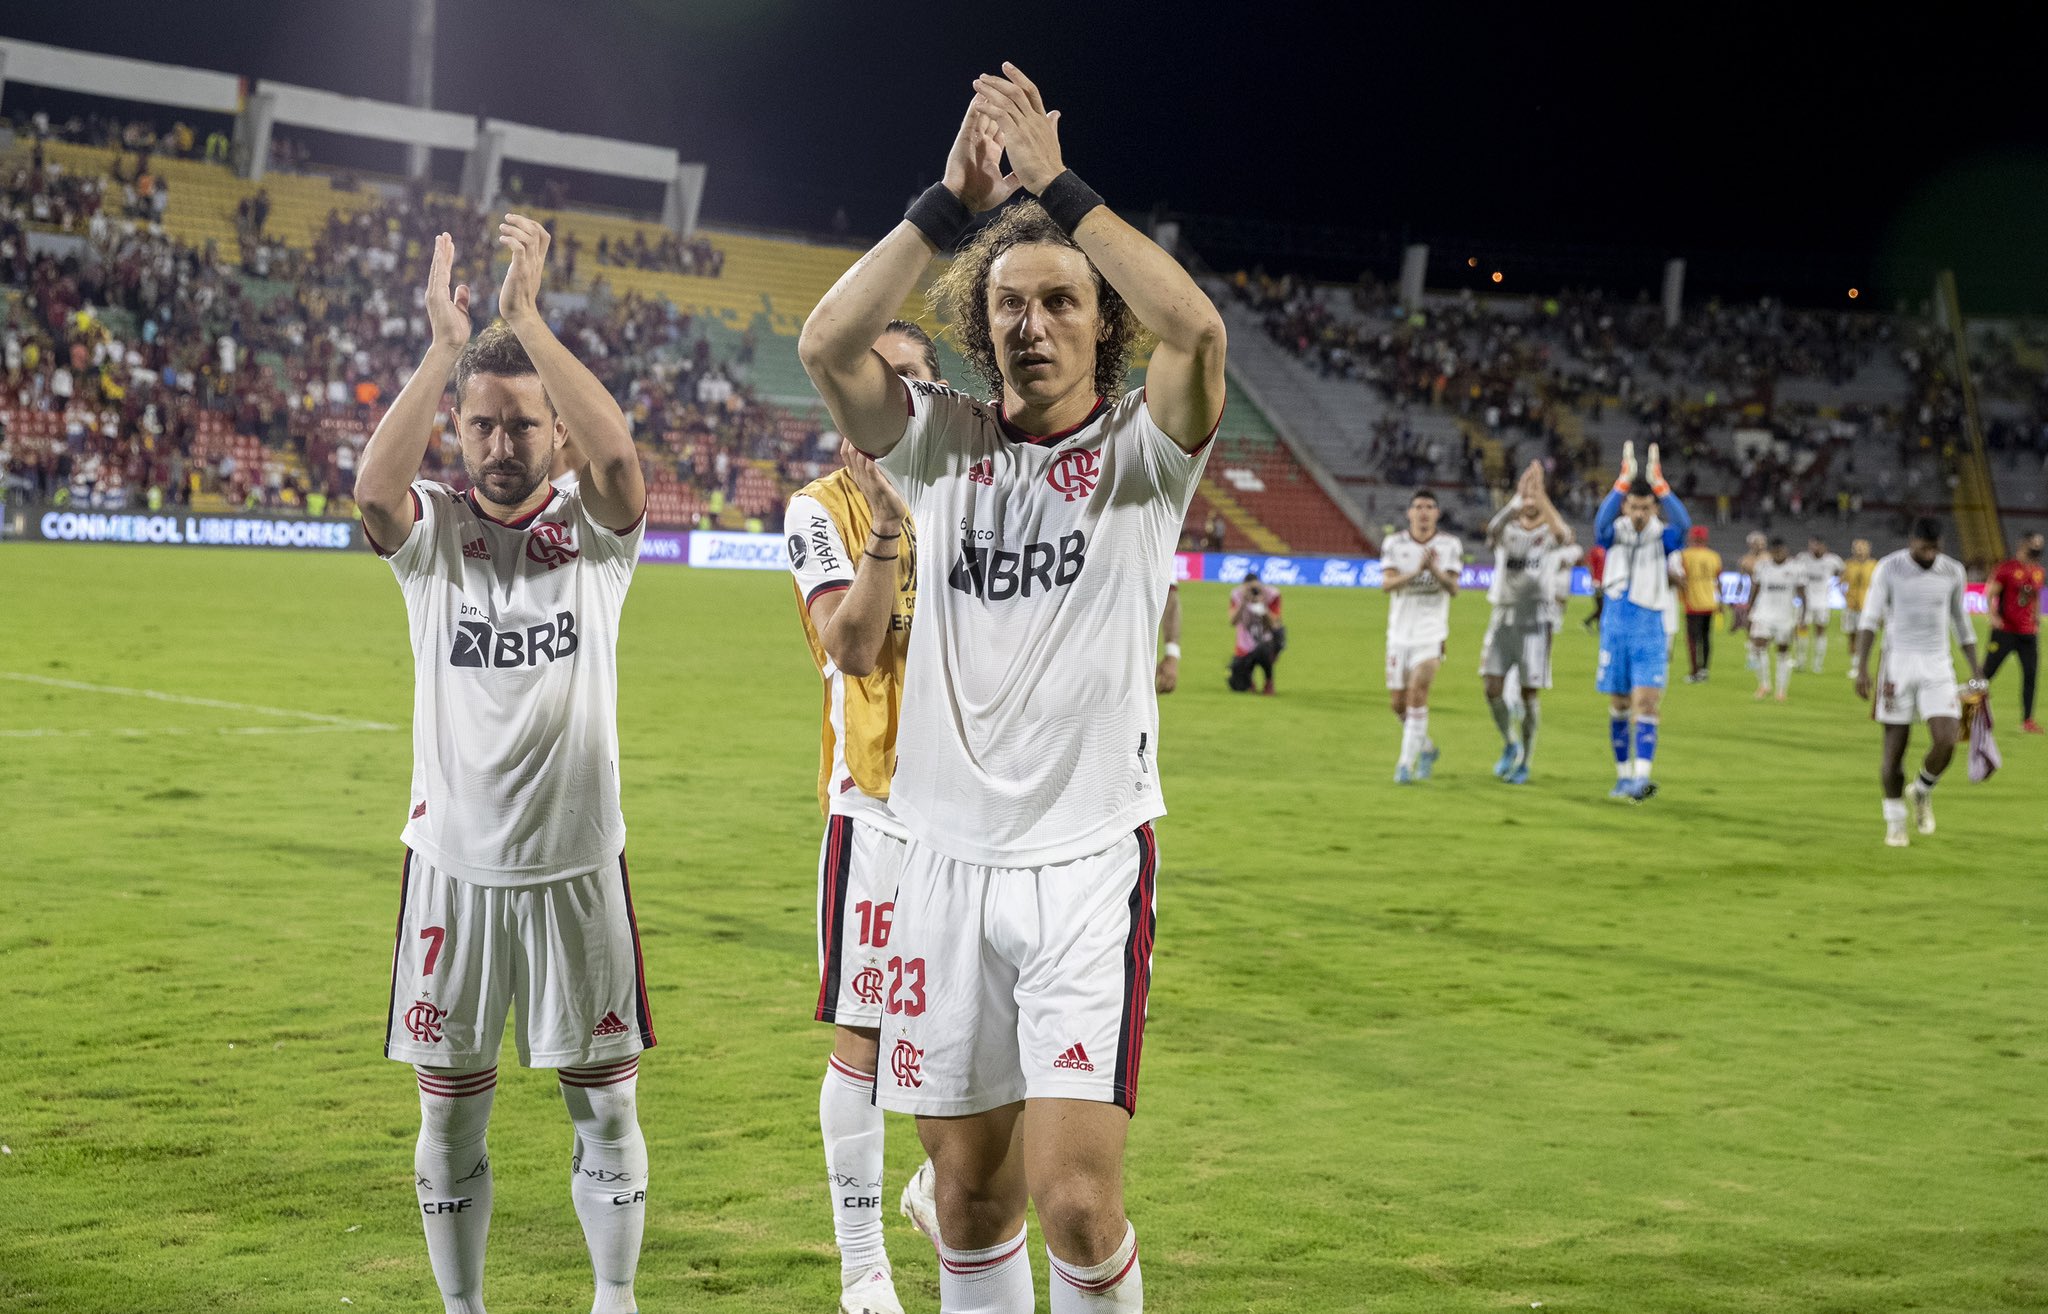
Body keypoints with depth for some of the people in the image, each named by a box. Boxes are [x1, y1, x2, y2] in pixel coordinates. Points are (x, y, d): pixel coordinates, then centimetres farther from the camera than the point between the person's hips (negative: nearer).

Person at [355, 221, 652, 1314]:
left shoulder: (594, 531, 0)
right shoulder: (431, 532, 1)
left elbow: (618, 454, -23)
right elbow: (373, 486, -23)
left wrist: (529, 318, -26)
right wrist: (444, 347, -28)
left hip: (578, 863, 0)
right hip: (456, 864, 1)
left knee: (603, 1101, 6)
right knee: (451, 1109, 8)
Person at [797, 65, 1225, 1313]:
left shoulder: (1143, 448, -1)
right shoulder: (944, 441, 7)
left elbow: (1198, 330, -22)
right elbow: (828, 344, -11)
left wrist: (1057, 186, -18)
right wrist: (954, 201, -15)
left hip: (1089, 858, -3)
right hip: (948, 854, 3)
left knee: (1077, 1199, -12)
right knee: (971, 1192, 10)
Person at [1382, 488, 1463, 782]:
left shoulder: (1450, 545, -1)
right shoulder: (1394, 544, -1)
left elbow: (1453, 589, -9)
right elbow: (1387, 583, -14)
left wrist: (1434, 569, -27)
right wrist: (1416, 571, -30)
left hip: (1432, 634, -2)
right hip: (1400, 634, 2)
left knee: (1417, 692, -19)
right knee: (1397, 703, 7)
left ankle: (1406, 762, -14)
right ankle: (1427, 748, 33)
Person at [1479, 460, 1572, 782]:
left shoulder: (1549, 534, 0)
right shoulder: (1508, 531, 5)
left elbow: (1564, 535, -26)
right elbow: (1494, 528, -20)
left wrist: (1541, 494, -32)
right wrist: (1517, 498, -33)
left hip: (1535, 619, -2)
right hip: (1503, 615, 2)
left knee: (1530, 692, 0)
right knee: (1492, 686, -6)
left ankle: (1524, 761, 13)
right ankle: (1510, 744, 18)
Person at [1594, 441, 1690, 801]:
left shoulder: (1662, 536, 1)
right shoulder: (1615, 532, 3)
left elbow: (1683, 524, -20)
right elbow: (1601, 521, -21)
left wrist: (1659, 482, -26)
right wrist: (1624, 479, -28)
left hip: (1650, 630, -1)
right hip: (1616, 626, 1)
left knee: (1647, 702, -13)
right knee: (1618, 705, 7)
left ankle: (1641, 776, -19)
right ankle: (1623, 775, 18)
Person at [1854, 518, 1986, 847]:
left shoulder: (1953, 571, 3)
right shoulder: (1889, 569, -6)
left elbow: (1961, 622, 14)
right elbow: (1869, 619, -6)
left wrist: (1976, 671, 13)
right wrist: (1862, 668, -16)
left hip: (1937, 665, 2)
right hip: (1897, 663, -2)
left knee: (1946, 740, -14)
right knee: (1895, 746, 0)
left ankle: (1922, 791, 16)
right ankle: (1894, 822, 15)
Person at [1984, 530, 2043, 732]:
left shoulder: (2038, 571, 11)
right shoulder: (2007, 568, -8)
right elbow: (1990, 594, -8)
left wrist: (2037, 621, 16)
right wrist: (1993, 615, -22)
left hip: (2029, 633, 5)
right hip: (2005, 631, -5)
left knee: (2031, 674, 0)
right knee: (1988, 671, -2)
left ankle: (2027, 720, 5)